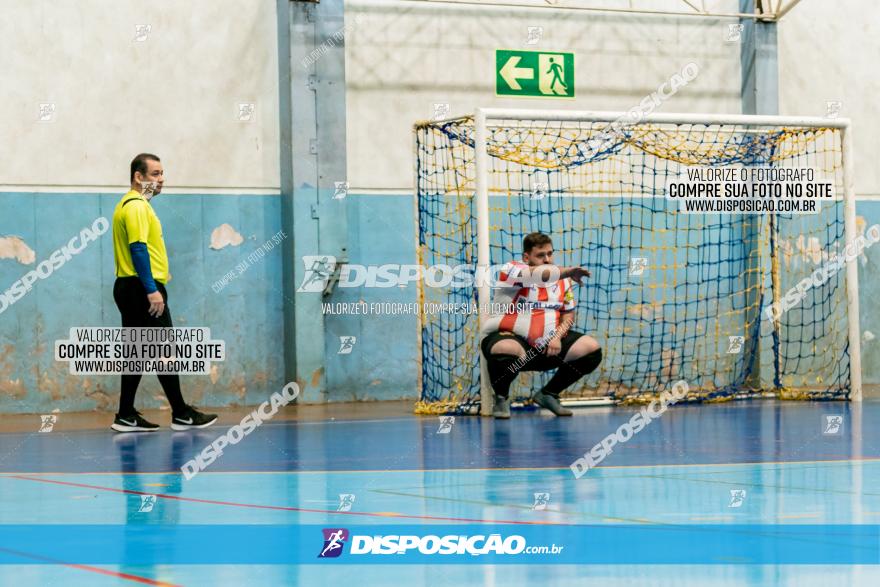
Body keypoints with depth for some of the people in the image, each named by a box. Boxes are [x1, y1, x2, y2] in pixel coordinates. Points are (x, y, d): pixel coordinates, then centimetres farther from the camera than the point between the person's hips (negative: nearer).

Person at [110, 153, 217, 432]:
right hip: (142, 289, -10)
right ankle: (181, 414, -1)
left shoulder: (133, 205, 19)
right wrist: (152, 290, -25)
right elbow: (138, 249, -22)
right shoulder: (136, 206, -14)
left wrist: (155, 279, 22)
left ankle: (126, 416, 8)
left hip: (131, 290, 10)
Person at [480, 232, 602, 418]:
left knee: (591, 350, -6)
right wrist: (567, 271, -45)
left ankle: (548, 395, 12)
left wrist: (558, 337, -9)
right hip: (508, 336, -6)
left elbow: (568, 314, 10)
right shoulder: (511, 270, -10)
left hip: (547, 345, 6)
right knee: (507, 351, -41)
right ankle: (501, 398, -7)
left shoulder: (562, 279, 9)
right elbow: (537, 274, -31)